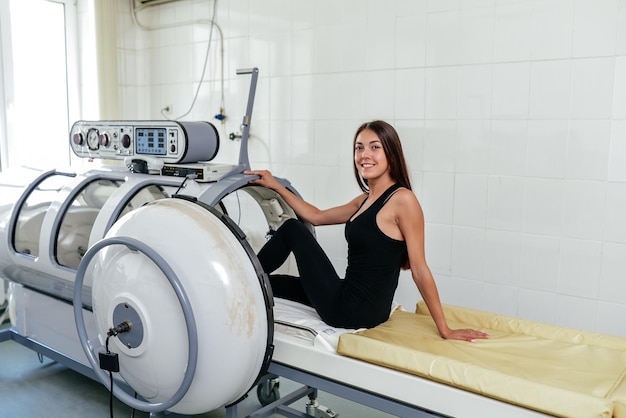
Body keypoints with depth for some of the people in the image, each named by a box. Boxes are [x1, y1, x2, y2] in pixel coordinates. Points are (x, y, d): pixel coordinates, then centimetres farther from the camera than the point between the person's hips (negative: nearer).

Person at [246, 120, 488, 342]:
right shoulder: (365, 200, 9)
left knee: (292, 229, 4)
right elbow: (316, 217, 20)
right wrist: (276, 186, 17)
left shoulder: (402, 199, -17)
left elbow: (419, 269, -16)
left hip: (353, 311, -8)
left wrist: (445, 330, -13)